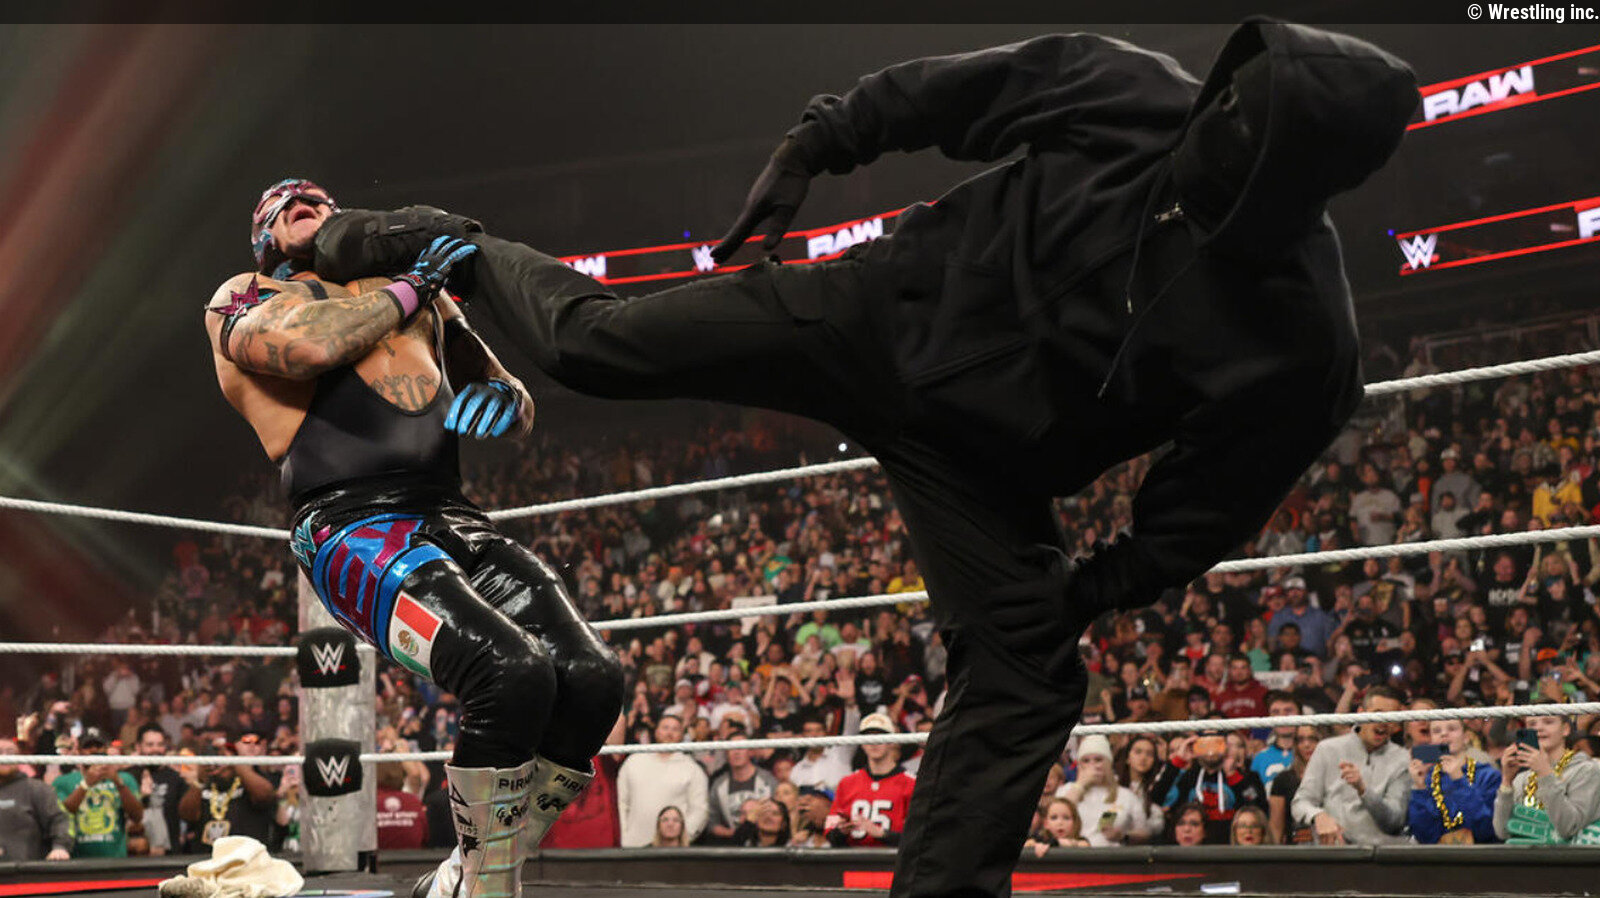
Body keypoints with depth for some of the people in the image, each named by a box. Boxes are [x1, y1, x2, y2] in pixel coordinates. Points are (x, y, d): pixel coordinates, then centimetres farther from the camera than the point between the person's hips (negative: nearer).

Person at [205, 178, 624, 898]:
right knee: (512, 674, -29)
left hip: (449, 516, 6)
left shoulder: (416, 295, 30)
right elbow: (308, 343, -10)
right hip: (351, 529, -5)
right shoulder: (240, 299, 16)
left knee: (592, 679, -16)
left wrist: (505, 397, 7)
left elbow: (520, 410, 31)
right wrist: (411, 287, 2)